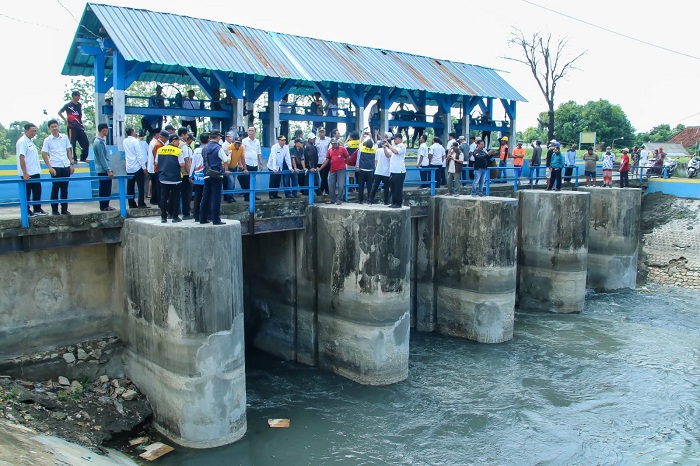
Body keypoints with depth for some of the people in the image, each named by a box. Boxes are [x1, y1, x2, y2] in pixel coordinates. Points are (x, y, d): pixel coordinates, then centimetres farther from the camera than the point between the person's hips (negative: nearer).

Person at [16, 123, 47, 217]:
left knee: (37, 191, 13)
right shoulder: (22, 142, -15)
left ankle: (37, 210, 22)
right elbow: (21, 158, -21)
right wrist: (25, 173, -25)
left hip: (35, 172, 9)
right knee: (27, 193, 0)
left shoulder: (30, 141, 13)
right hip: (27, 174, -9)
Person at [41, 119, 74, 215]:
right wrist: (50, 167, -9)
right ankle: (54, 210, 7)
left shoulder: (65, 137, 8)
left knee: (64, 189, 8)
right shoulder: (47, 140, -1)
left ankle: (64, 209, 14)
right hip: (55, 167, -3)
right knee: (55, 189, 1)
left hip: (66, 166, 3)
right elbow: (44, 154, -2)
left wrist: (71, 164, 6)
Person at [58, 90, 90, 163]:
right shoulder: (68, 105, -3)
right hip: (72, 127, -5)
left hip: (79, 126, 5)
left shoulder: (79, 105, 12)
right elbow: (59, 112, 3)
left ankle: (83, 158, 13)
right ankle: (74, 158, 2)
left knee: (86, 143, 2)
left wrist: (81, 123, 13)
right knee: (72, 143, -4)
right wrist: (66, 120, -1)